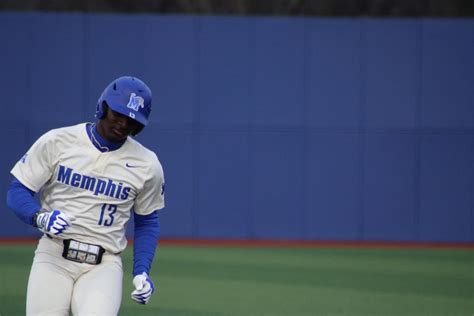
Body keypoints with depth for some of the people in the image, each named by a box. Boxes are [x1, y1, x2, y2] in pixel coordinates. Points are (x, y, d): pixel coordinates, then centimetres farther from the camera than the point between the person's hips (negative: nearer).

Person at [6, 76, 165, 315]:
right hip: (53, 258, 0)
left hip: (104, 265, 0)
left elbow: (147, 221, 16)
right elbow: (17, 192, 2)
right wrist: (41, 218, -19)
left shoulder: (147, 165, 4)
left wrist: (141, 272, 2)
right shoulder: (57, 142, -1)